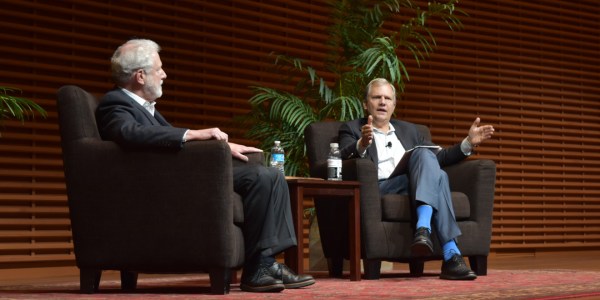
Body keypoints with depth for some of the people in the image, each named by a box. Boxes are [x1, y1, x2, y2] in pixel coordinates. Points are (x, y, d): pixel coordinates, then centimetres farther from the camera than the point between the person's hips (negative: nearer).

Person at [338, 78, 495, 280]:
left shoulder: (408, 129, 31)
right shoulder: (351, 129, 15)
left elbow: (439, 158, 28)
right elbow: (343, 160, -6)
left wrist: (469, 142, 13)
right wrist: (362, 145, -28)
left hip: (414, 188, 5)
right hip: (379, 190, -4)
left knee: (425, 154, -30)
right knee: (435, 175, -30)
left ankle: (423, 229, -45)